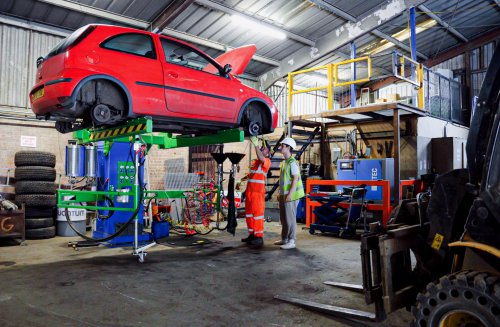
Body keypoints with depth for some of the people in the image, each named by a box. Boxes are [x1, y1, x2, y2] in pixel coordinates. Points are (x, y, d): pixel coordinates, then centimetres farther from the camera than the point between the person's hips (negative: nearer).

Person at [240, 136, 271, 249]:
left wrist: (256, 144, -29)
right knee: (249, 214, 12)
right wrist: (247, 176, 13)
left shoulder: (267, 161, -3)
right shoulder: (254, 161, 20)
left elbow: (261, 158, -27)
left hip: (258, 191, -8)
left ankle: (259, 237, -5)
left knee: (257, 214, -8)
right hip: (249, 191, 8)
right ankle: (252, 234, 21)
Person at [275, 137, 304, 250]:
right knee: (283, 218, 15)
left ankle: (291, 241, 2)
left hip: (290, 196, -9)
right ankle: (284, 239, 26)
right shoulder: (284, 162, 15)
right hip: (283, 195, 9)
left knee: (290, 218, -4)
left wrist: (290, 194, -22)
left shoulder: (292, 162, -13)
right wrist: (280, 193, 20)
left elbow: (295, 179, -18)